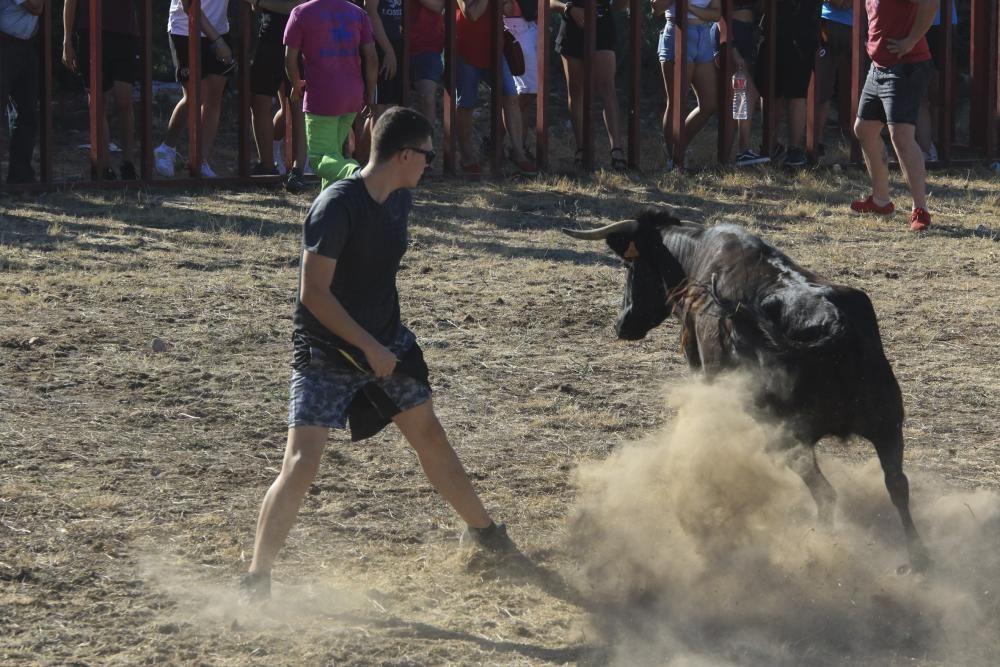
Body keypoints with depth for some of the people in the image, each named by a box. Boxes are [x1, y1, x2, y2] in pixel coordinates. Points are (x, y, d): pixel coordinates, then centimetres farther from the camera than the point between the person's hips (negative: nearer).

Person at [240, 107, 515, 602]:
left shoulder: (399, 201, 1)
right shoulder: (337, 206, -24)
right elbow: (314, 292, -24)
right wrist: (370, 348, -23)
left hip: (386, 342, 7)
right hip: (327, 353, -7)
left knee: (430, 437, 17)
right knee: (300, 464, -14)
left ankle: (482, 530, 36)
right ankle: (257, 578, -8)